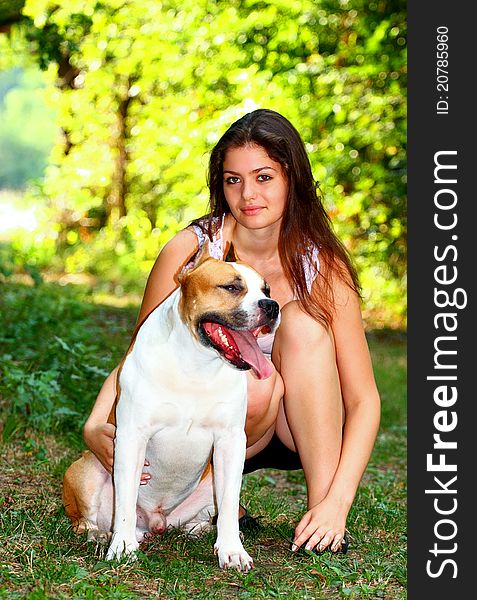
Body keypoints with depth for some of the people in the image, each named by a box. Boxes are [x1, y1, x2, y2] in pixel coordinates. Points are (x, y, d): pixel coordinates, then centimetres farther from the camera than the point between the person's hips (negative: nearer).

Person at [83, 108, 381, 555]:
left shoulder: (322, 265, -15)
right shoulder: (190, 250, -16)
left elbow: (363, 399, -17)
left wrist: (337, 502, -31)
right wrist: (95, 427, -29)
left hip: (303, 430, 1)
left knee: (302, 322, -27)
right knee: (255, 385, -35)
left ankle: (320, 499, -25)